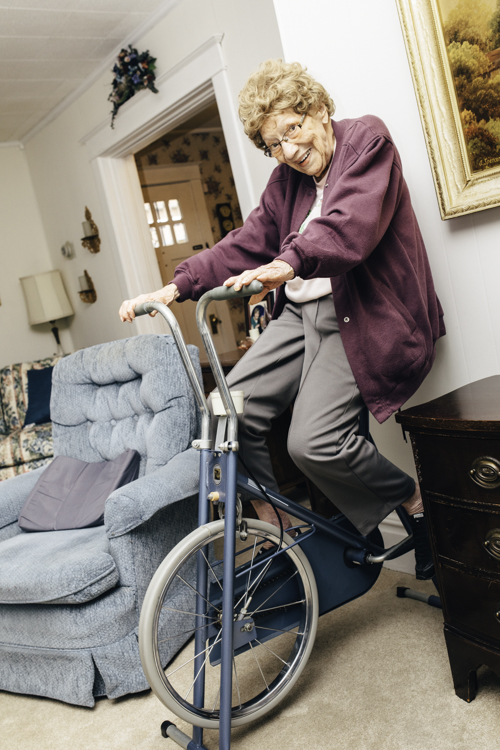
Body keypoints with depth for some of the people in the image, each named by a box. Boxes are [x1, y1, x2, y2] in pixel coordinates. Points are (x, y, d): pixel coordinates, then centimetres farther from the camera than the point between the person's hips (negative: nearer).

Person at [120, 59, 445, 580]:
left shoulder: (367, 139, -3)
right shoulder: (286, 180, 16)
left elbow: (351, 220, -22)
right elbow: (247, 243, 11)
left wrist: (289, 262, -40)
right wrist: (176, 287, -1)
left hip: (359, 316, -7)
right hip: (300, 312, 7)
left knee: (315, 443, -20)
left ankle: (413, 500, 7)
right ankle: (271, 521, 10)